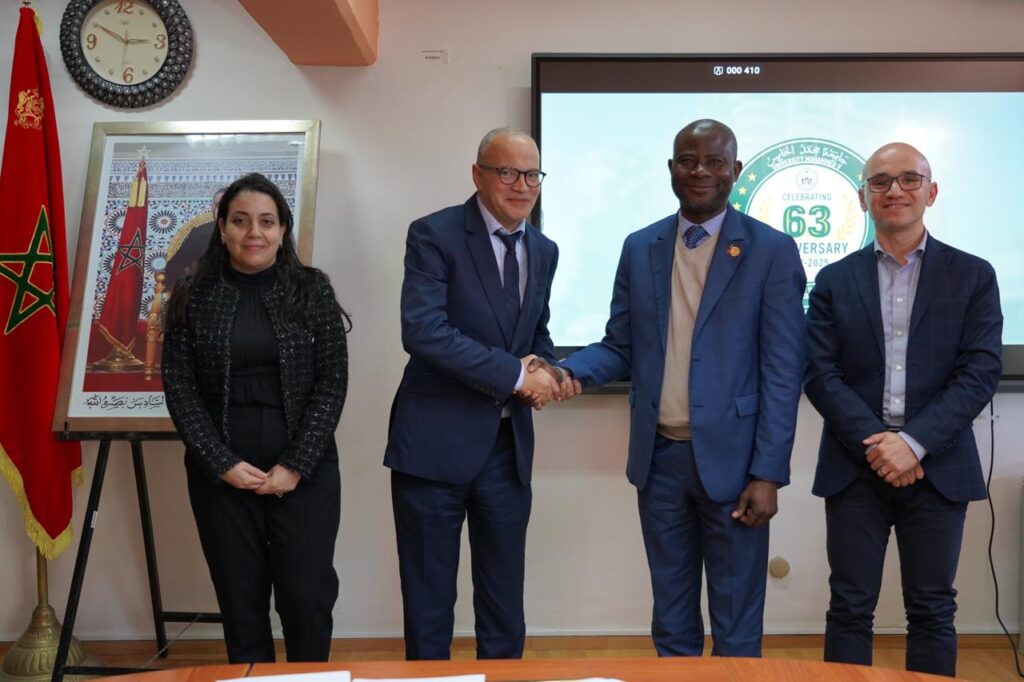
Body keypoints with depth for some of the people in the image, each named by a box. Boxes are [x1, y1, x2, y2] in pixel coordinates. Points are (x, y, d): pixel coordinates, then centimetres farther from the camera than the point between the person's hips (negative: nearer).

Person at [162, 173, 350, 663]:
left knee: (307, 598, 1)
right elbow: (179, 388, 1)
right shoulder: (193, 296, 3)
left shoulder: (311, 289, 0)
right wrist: (222, 463, -8)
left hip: (305, 470, -1)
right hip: (221, 473, 1)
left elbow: (333, 381, -3)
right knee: (240, 601, 8)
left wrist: (296, 465, -10)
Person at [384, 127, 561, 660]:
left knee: (505, 596, 16)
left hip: (508, 443, 6)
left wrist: (547, 371, -3)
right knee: (429, 596, 10)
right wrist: (515, 374, -20)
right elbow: (422, 331, -22)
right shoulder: (434, 234, -10)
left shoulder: (543, 251, 10)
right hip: (436, 440, -5)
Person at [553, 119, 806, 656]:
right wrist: (572, 370, -12)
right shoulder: (639, 248, 8)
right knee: (671, 621, 17)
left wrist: (768, 473, -12)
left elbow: (783, 372, -7)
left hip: (730, 460, -3)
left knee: (735, 627, 10)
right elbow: (620, 347, 9)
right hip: (659, 457, 4)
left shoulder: (772, 251, -4)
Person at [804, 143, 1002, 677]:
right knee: (850, 608, 6)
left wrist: (914, 443, -16)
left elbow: (981, 372, -5)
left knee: (932, 610, 10)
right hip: (855, 467, 0)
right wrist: (874, 444, -14)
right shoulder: (834, 281, 6)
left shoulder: (973, 276, 4)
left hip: (938, 469, 0)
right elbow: (820, 374, -2)